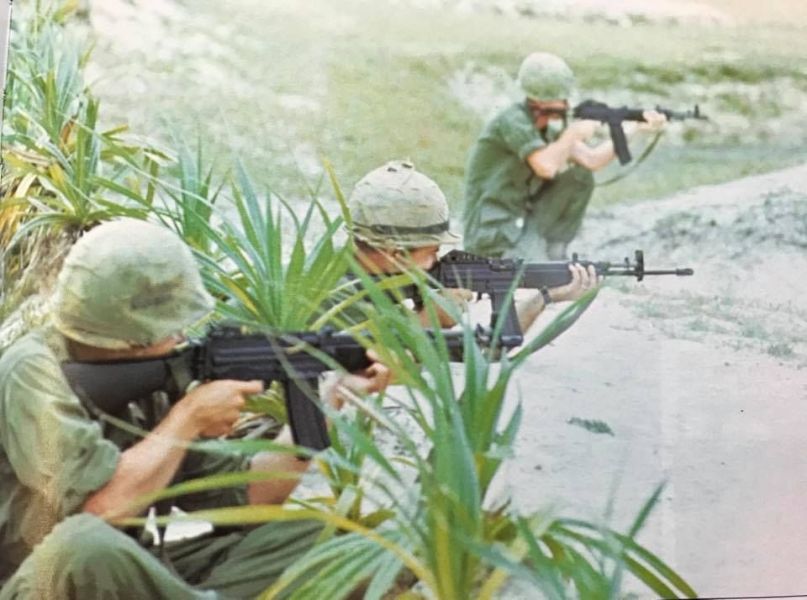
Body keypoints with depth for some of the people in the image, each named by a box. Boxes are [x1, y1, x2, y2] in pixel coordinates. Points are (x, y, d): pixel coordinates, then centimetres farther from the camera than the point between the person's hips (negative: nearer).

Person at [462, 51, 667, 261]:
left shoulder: (549, 126, 8)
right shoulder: (513, 120, -19)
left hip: (524, 219, 9)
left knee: (580, 177, 3)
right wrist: (574, 132, -16)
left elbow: (591, 160, 3)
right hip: (493, 230, -9)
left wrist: (635, 127, -2)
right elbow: (546, 167, -31)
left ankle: (553, 252, 8)